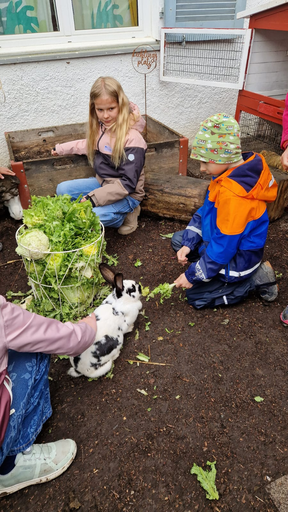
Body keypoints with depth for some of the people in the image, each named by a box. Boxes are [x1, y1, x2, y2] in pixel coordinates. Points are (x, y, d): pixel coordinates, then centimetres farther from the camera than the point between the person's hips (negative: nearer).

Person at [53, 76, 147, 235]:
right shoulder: (100, 127, -1)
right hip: (103, 183, 8)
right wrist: (61, 148, 25)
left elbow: (128, 184, -26)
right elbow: (90, 144, 23)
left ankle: (124, 216, -2)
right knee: (62, 189, 3)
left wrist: (95, 197, -29)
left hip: (126, 194, -8)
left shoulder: (132, 138, -25)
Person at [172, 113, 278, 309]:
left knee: (195, 294, -7)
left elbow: (223, 246, -28)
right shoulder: (229, 173, -5)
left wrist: (193, 275, -17)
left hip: (239, 256, -10)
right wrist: (189, 243, -1)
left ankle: (256, 278, 2)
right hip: (222, 240, 10)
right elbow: (206, 211, 5)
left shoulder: (232, 194, -34)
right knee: (178, 240, 16)